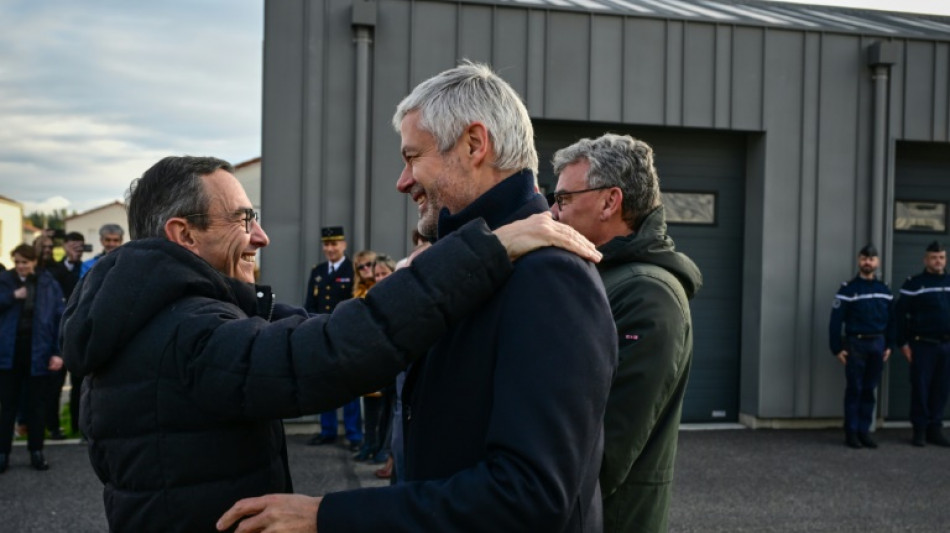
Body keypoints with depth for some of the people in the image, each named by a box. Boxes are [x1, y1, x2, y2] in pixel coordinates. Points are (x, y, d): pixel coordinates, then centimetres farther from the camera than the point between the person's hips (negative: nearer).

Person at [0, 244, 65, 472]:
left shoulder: (49, 284, 0)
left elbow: (59, 318, -2)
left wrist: (57, 352, -9)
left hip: (38, 353, 0)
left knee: (36, 405, 9)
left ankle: (36, 452, 19)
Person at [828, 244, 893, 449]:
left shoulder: (884, 289, 10)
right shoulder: (848, 289, -4)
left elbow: (891, 319, 15)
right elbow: (835, 321, -7)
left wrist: (889, 345, 9)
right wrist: (837, 349, -10)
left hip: (877, 344, 4)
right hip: (856, 344, -4)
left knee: (869, 390, 8)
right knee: (854, 389, 0)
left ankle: (864, 431, 15)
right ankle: (851, 432, 6)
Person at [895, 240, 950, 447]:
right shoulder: (914, 284, -2)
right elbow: (901, 314, -5)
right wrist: (903, 343, -9)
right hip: (923, 345, -4)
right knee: (921, 389, 0)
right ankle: (920, 430, 8)